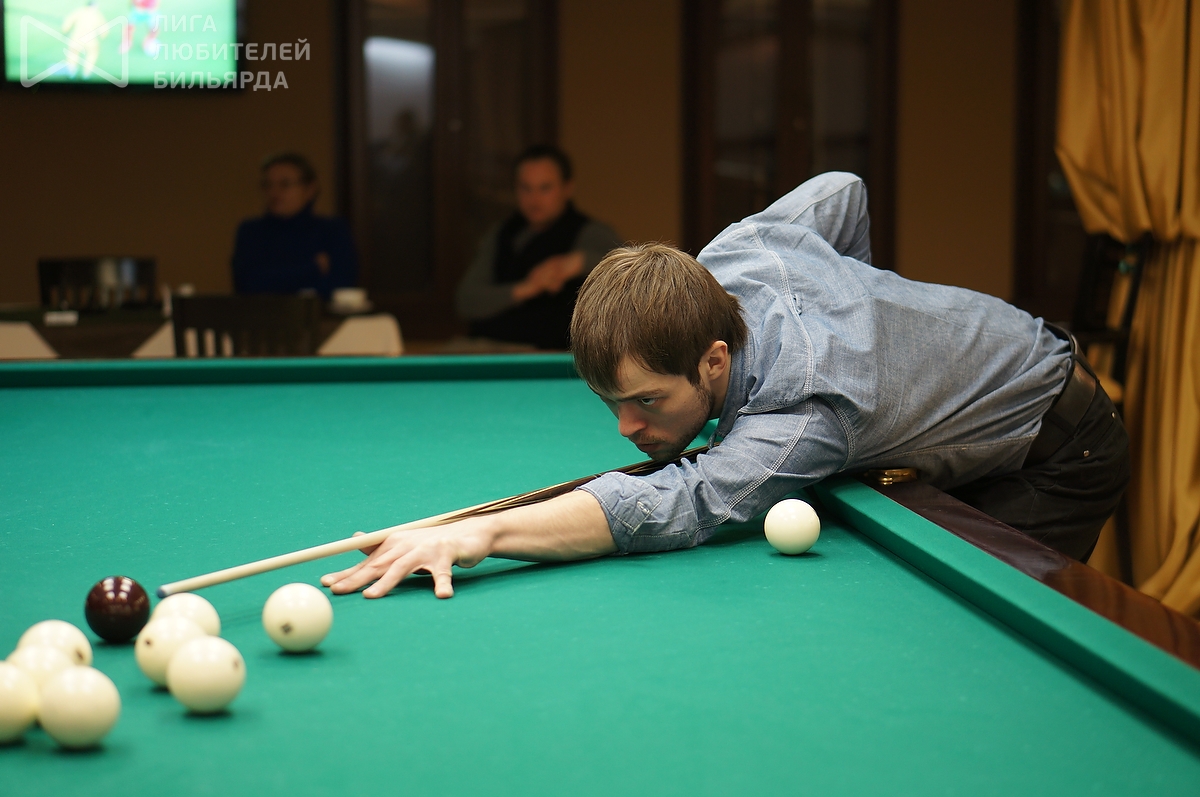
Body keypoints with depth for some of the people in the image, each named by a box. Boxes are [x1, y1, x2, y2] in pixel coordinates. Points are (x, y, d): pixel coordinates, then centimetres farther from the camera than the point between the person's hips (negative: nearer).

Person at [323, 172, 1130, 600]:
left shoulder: (804, 413, -45)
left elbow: (674, 506, -62)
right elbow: (841, 191, 0)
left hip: (1058, 451, -8)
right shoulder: (728, 255, -19)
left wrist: (480, 533, -72)